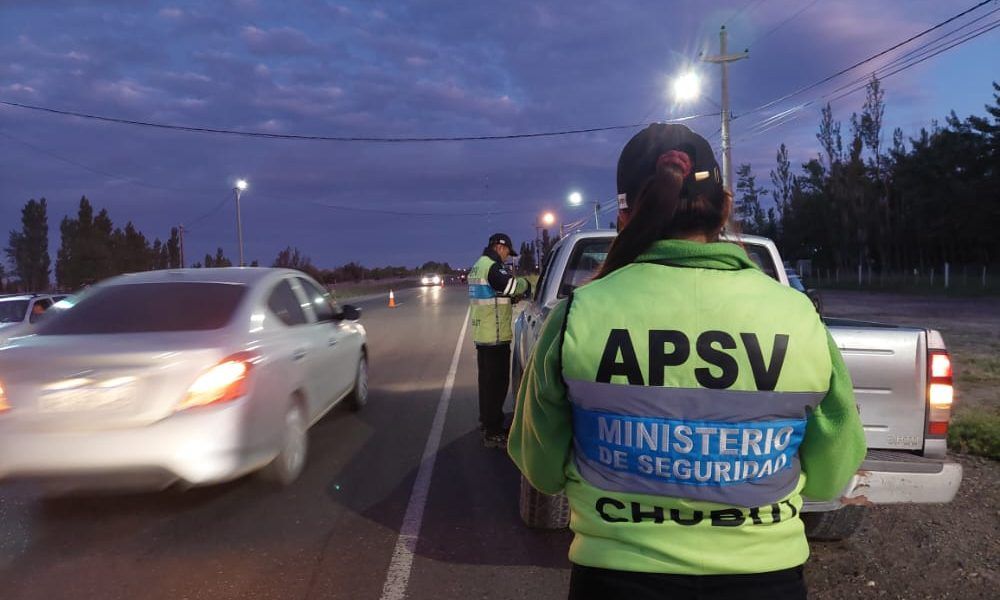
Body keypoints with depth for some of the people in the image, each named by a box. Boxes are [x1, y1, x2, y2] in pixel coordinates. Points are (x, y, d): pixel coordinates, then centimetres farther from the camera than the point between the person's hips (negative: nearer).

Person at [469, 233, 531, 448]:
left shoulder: (479, 265, 17)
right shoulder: (492, 266, -15)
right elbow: (512, 285, -26)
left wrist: (511, 298, 11)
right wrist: (526, 283, -5)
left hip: (482, 334, 10)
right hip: (495, 335, -10)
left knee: (487, 379, 20)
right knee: (497, 381, -6)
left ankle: (486, 420, 33)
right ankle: (493, 433, -3)